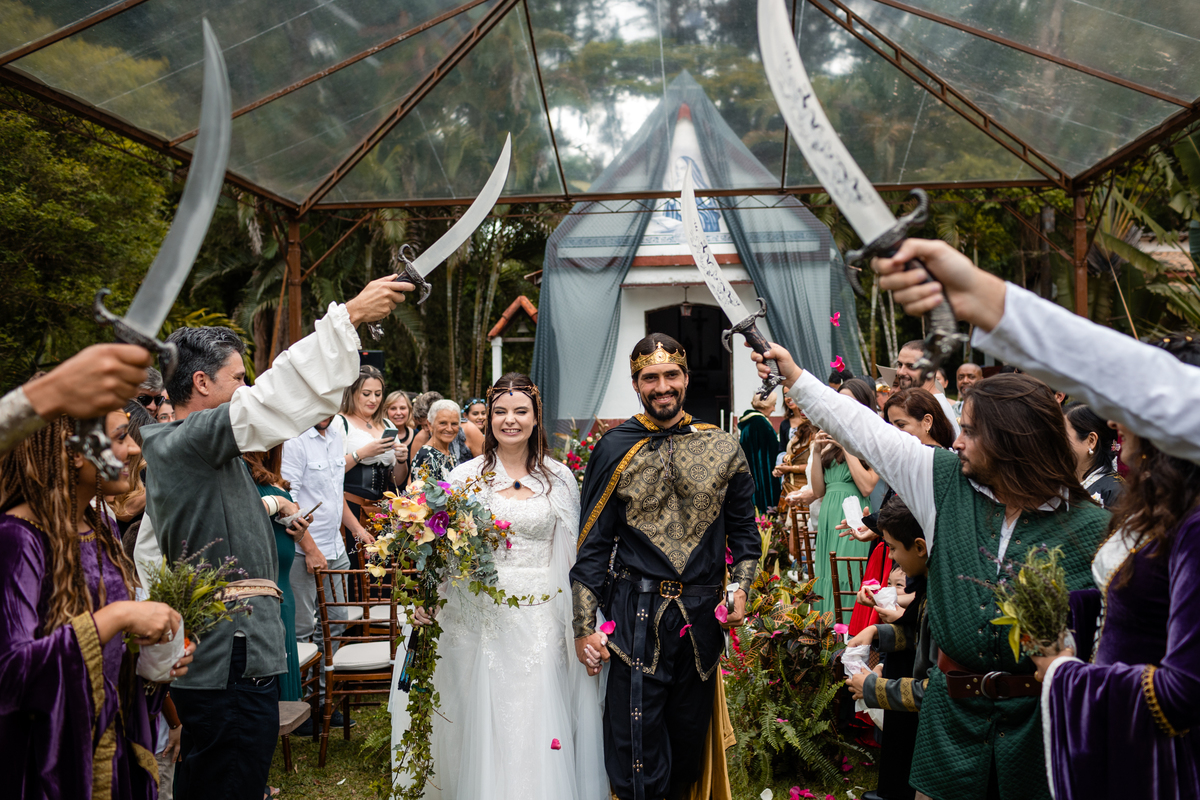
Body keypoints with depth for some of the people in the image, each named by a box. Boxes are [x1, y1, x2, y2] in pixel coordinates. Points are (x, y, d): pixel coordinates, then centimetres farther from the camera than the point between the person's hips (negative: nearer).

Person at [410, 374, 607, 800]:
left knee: (539, 727, 3)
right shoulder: (465, 476, 2)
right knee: (486, 728, 7)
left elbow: (572, 554, 7)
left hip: (542, 619, 1)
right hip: (481, 618, 0)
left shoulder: (559, 478, 5)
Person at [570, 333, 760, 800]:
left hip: (703, 616, 3)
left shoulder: (723, 448, 5)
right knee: (636, 748, -2)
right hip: (637, 616, -2)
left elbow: (744, 529, 11)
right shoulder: (614, 450, -1)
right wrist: (584, 627, -4)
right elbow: (592, 545, 0)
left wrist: (742, 587, -5)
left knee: (690, 739, 15)